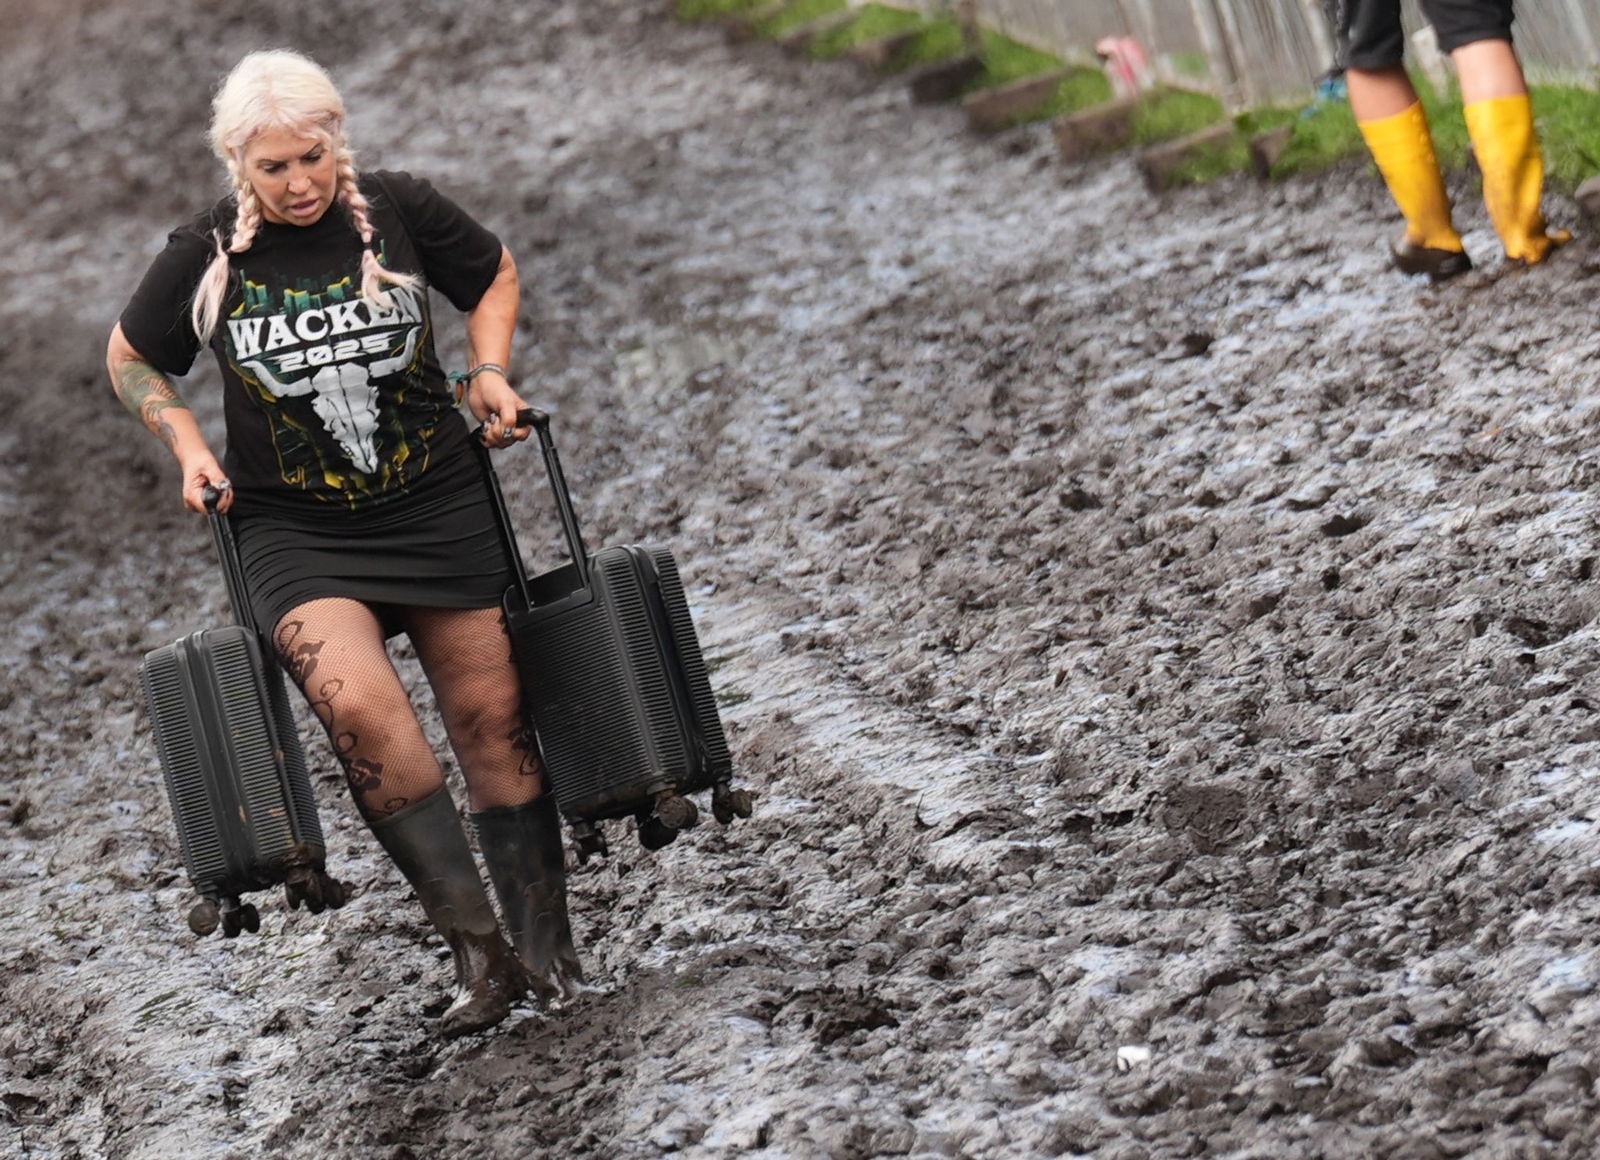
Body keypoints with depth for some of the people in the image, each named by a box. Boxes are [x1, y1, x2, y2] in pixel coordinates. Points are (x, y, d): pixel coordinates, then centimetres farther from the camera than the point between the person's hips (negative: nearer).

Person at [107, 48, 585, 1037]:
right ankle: (476, 947, -17)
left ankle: (547, 944, 22)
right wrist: (189, 447, -1)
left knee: (491, 716, 5)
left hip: (440, 510, 2)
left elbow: (495, 274, 14)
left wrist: (491, 371, 0)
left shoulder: (398, 210, -6)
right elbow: (132, 360, 11)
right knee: (358, 702, -25)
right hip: (298, 536, -1)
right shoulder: (206, 257, -7)